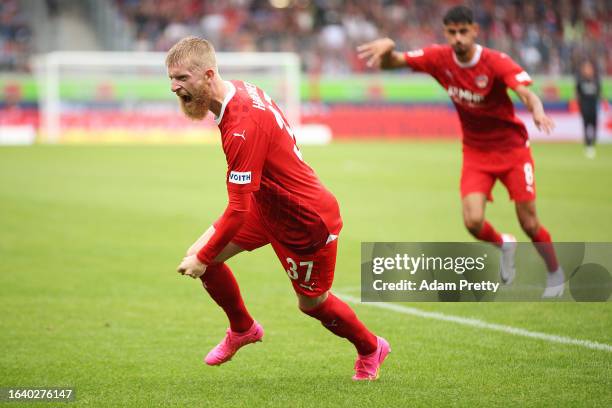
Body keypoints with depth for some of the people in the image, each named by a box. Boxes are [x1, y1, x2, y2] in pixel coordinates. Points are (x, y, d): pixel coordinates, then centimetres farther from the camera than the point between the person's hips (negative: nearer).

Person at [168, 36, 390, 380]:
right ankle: (243, 328, 24)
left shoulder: (242, 127, -34)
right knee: (199, 254, 1)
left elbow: (239, 209, -32)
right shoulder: (241, 91, -6)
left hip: (309, 222, -9)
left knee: (312, 303, 11)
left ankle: (371, 349, 40)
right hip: (268, 205, 9)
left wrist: (203, 258, -21)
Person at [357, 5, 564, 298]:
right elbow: (391, 63, -10)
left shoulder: (497, 62, -21)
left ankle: (555, 273, 26)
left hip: (512, 148, -3)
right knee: (473, 221, -15)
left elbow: (525, 93, -36)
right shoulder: (439, 59, -10)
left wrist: (537, 111, -59)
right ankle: (504, 245, 21)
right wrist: (386, 47, -35)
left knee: (529, 222, -3)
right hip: (475, 151, 3)